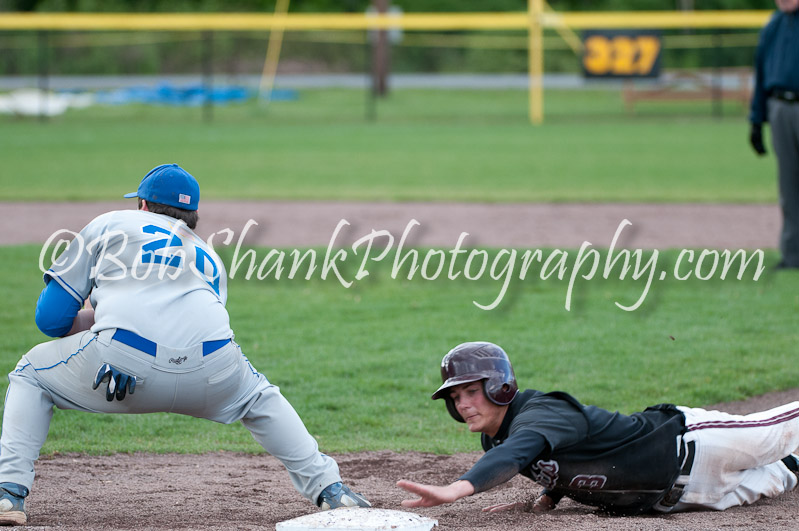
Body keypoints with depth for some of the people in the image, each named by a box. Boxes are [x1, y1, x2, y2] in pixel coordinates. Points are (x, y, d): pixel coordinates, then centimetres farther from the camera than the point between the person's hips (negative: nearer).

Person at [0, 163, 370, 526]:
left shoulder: (110, 224, 26)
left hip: (122, 361, -3)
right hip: (211, 371, 3)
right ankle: (329, 489, 25)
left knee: (31, 374, 24)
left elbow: (50, 317, 20)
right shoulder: (210, 259, 35)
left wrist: (97, 320, 40)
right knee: (260, 399, 37)